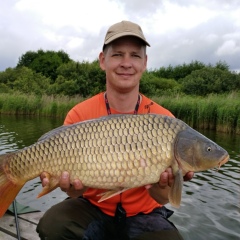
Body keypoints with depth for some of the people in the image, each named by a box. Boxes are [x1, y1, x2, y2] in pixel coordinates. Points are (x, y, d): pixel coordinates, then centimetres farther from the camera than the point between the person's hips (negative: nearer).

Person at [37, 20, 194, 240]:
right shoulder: (79, 115, -13)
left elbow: (162, 199, -12)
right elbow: (76, 191, -13)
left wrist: (161, 184, -34)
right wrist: (73, 186, -35)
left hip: (142, 214, 0)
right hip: (94, 208, 1)